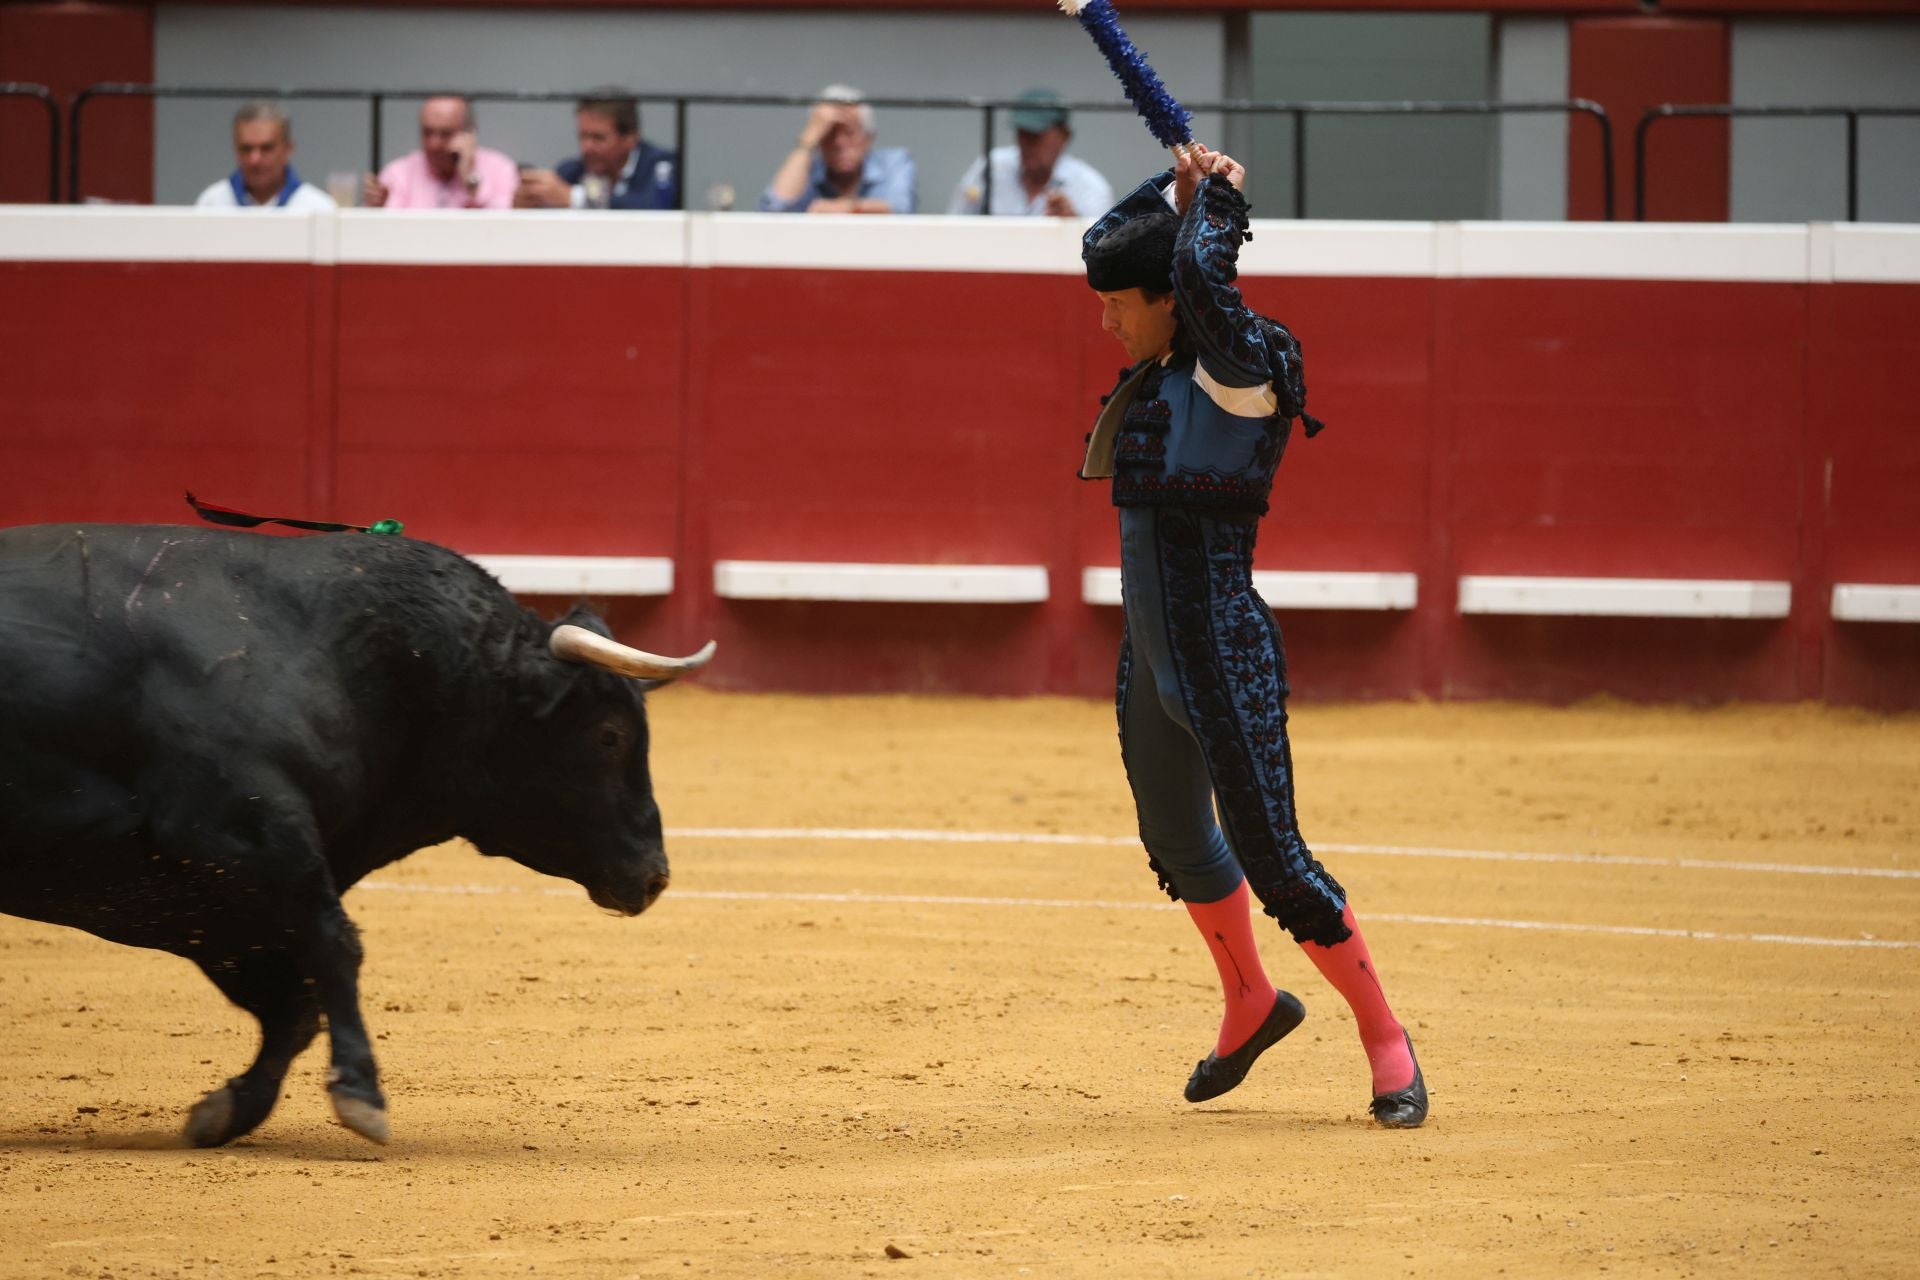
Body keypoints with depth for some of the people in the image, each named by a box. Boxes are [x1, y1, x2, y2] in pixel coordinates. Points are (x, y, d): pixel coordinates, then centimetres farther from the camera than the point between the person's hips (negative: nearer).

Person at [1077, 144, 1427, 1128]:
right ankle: (1251, 1002, 42)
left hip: (1223, 656, -9)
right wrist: (1180, 184, 9)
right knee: (1177, 845, 20)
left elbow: (1202, 274, -32)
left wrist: (1216, 198, -14)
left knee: (1269, 860, -7)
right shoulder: (1159, 371, 9)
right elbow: (1108, 240, 22)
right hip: (1150, 655, 9)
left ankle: (1384, 1037, 5)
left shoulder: (1240, 373, -15)